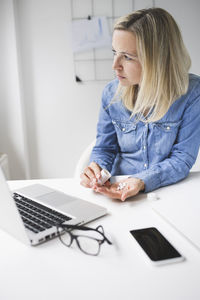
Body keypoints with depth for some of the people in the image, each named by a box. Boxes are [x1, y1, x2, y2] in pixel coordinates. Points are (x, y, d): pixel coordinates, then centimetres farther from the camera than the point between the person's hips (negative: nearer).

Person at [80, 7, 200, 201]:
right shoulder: (111, 93, 0)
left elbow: (183, 157, -9)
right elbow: (104, 148, 9)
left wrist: (141, 182, -24)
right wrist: (96, 168, -14)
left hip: (170, 192, -2)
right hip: (118, 188, 3)